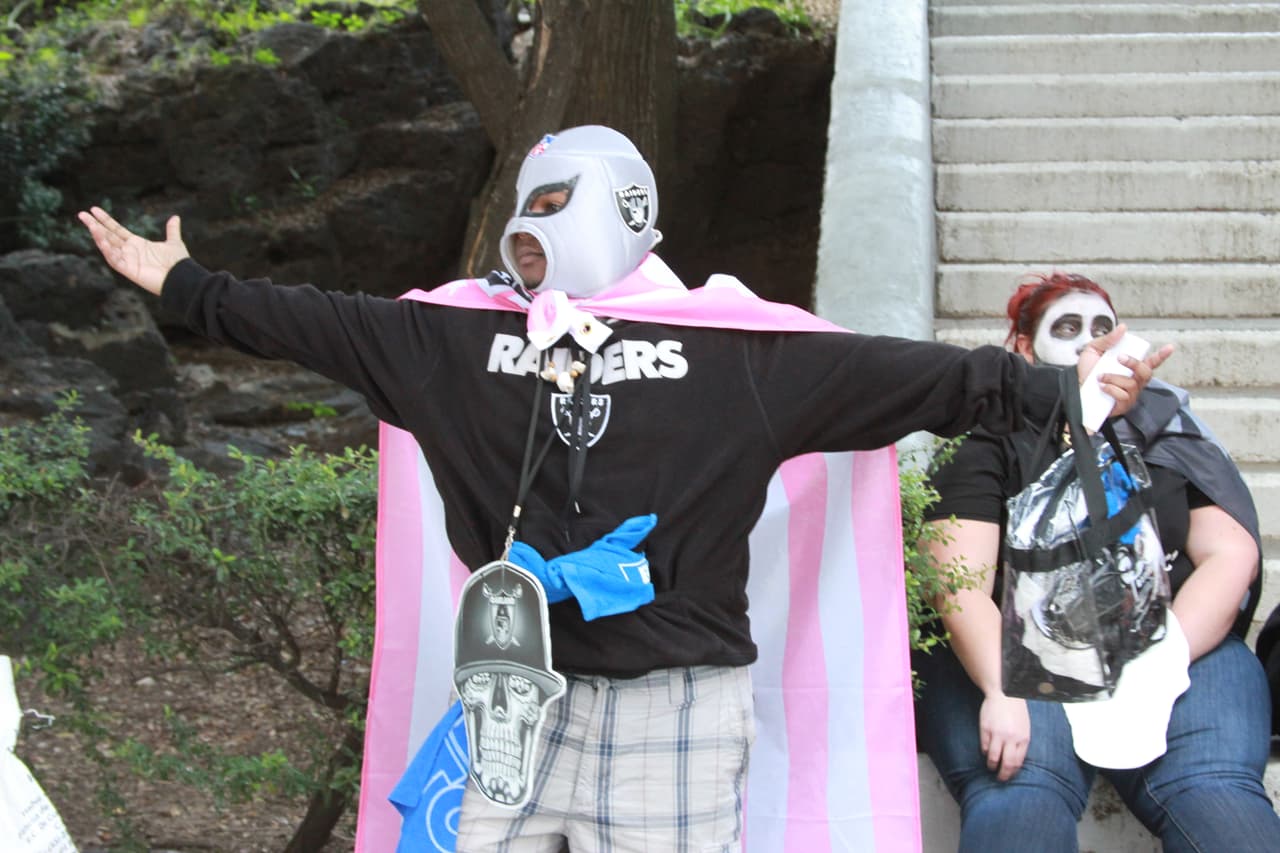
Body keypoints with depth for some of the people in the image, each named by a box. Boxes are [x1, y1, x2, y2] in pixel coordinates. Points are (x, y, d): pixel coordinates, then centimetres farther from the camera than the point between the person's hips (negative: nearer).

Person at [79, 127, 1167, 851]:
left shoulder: (737, 345, -2)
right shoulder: (466, 331, 8)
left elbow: (900, 373, -5)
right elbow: (315, 324, 13)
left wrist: (1056, 389, -12)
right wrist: (182, 284, 16)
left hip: (677, 699, -3)